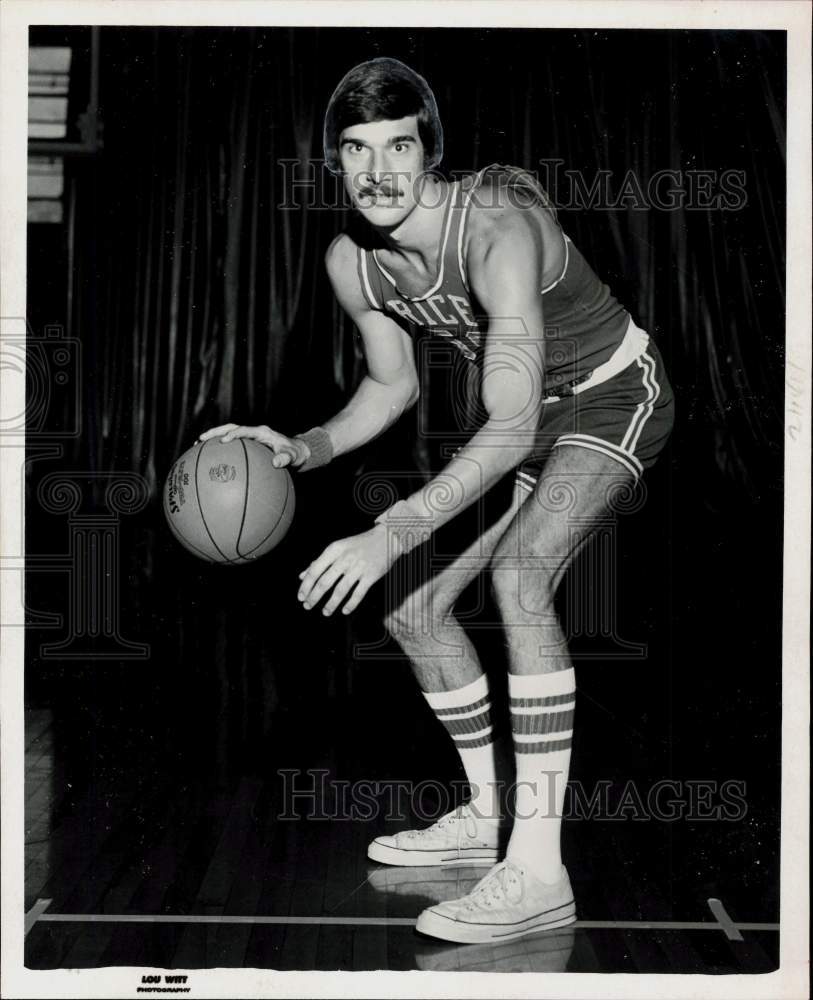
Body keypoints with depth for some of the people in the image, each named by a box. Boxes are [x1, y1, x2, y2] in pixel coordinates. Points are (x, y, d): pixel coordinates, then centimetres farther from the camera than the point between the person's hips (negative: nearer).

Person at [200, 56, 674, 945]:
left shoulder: (496, 231, -34)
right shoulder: (349, 262, -12)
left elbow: (509, 430, -39)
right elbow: (393, 385, 5)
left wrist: (392, 535, -47)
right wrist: (302, 450, -12)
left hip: (616, 395, -7)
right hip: (529, 413, 8)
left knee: (518, 572, -33)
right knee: (414, 610, 4)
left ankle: (538, 870, -30)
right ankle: (487, 817, 22)